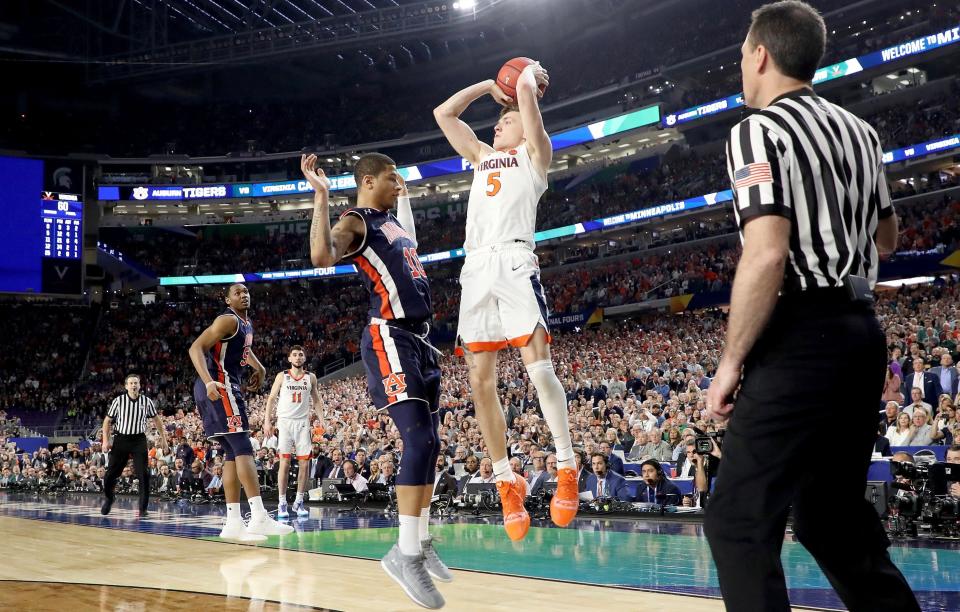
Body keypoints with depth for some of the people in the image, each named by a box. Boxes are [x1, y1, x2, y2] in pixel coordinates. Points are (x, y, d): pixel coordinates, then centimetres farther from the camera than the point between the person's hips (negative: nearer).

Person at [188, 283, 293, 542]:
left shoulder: (247, 324, 18)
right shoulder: (228, 320, -11)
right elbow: (196, 348, -21)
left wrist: (259, 368, 28)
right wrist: (209, 381, -34)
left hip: (227, 387, 10)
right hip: (219, 387, -10)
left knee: (233, 453, 8)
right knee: (243, 448, -17)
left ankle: (233, 523, 7)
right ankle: (259, 517, -25)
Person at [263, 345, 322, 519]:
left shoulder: (311, 377, 8)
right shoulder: (282, 376, 3)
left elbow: (316, 401, 14)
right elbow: (271, 399, 4)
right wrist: (267, 421, -6)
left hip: (303, 423, 2)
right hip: (285, 421, -2)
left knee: (304, 463, -1)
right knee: (284, 462, -7)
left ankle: (299, 502, 9)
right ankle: (282, 503, -5)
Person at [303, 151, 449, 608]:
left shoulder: (392, 220, 21)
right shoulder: (355, 221, -6)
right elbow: (322, 257, -28)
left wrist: (404, 198, 45)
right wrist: (321, 197, -28)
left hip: (420, 338, 10)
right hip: (390, 339, -10)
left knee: (428, 443, 11)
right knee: (420, 439, -19)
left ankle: (421, 542, 21)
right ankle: (406, 553, -18)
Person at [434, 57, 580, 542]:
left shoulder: (533, 152, 13)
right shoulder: (481, 156, 29)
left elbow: (527, 90, 2)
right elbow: (443, 113, 32)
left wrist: (531, 74, 23)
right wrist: (489, 84, 33)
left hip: (514, 262, -6)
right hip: (476, 268, 6)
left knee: (538, 368, -18)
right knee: (480, 381, -1)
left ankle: (567, 469, -11)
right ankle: (506, 481, 5)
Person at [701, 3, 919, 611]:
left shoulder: (760, 130, -9)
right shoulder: (861, 131, 15)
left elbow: (766, 254, -20)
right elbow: (887, 239, 27)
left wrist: (731, 362, -14)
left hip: (803, 338, -8)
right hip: (863, 331, 9)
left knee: (739, 520, -6)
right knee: (835, 514, 19)